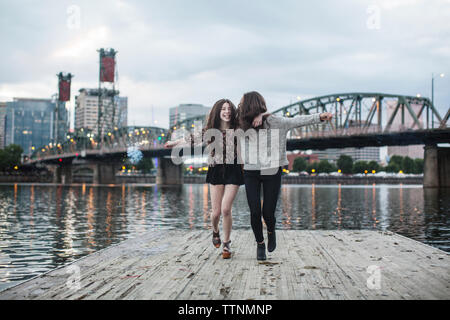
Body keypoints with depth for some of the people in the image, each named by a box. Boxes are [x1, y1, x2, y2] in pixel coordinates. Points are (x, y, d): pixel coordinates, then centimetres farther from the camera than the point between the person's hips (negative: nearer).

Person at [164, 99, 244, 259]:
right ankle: (215, 232, 34)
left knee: (226, 209, -12)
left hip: (233, 171, -1)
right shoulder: (209, 131, 7)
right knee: (216, 211, -2)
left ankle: (226, 243, 8)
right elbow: (191, 138, 19)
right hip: (215, 171, 1)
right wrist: (174, 143, 28)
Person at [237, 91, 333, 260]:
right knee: (255, 212, -7)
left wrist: (319, 117, -26)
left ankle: (271, 231, 35)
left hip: (272, 173, -2)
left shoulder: (274, 121, -11)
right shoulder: (243, 123, -2)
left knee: (268, 213, -2)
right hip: (251, 174, 2)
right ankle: (260, 244, 19)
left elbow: (297, 121, -14)